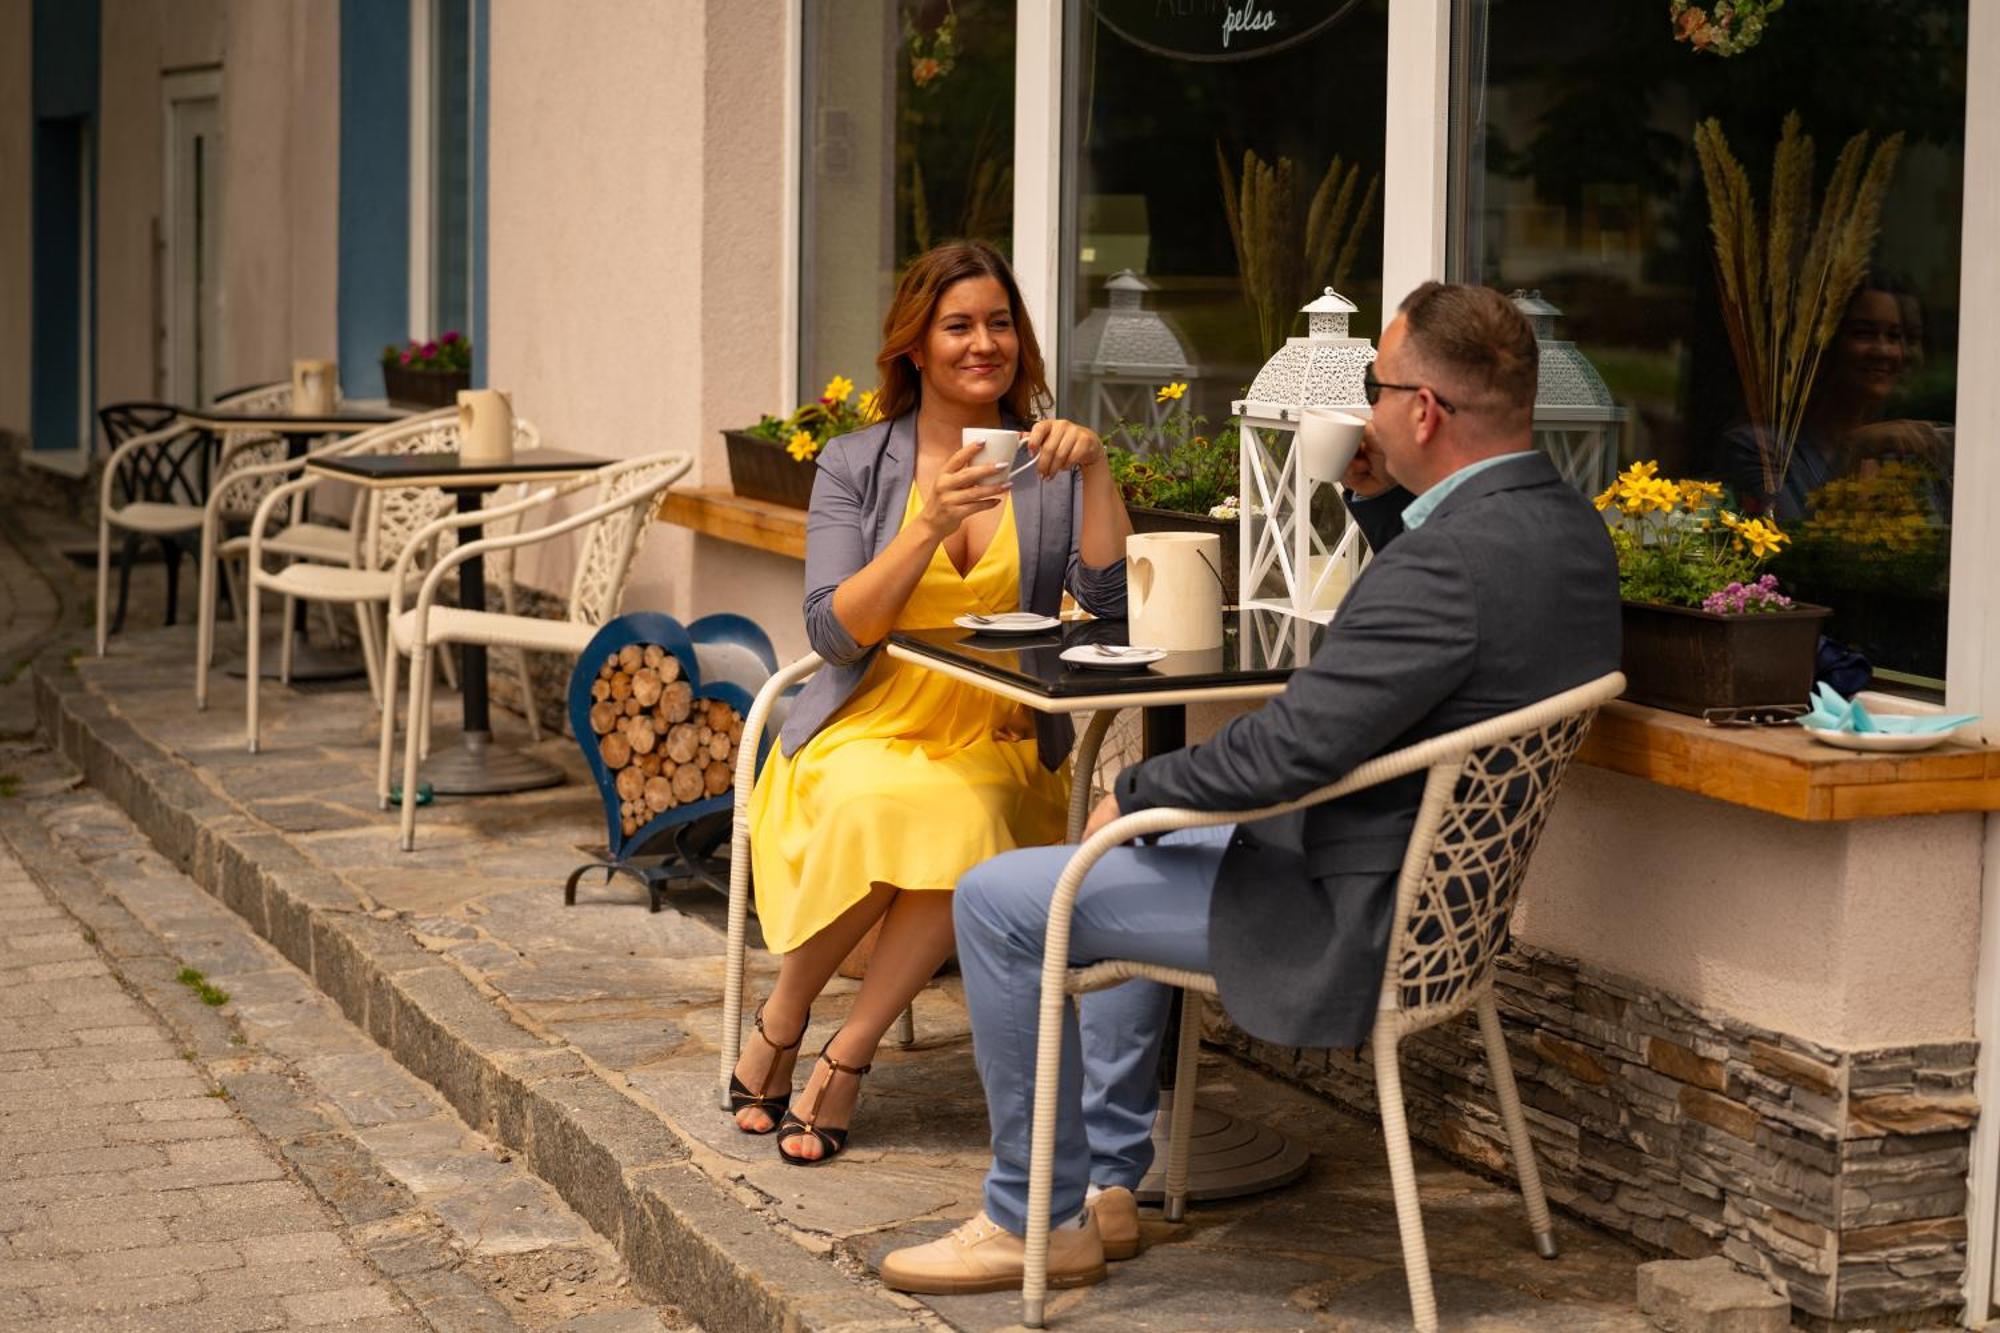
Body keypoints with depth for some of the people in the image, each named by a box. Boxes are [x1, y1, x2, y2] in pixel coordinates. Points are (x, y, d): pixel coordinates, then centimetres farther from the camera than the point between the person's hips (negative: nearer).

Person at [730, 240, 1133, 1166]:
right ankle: (780, 1023, -11)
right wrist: (930, 526, -16)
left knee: (963, 817, -35)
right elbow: (834, 631, -5)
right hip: (865, 734, -1)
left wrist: (1095, 468, -14)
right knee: (876, 807, -36)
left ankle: (847, 1056, -20)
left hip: (997, 750, 1)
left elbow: (1109, 601, -4)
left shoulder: (1045, 467, 10)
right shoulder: (856, 466, 7)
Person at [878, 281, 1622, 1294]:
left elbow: (1286, 750, -29)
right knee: (1137, 862, 31)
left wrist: (1134, 792, -13)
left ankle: (1039, 1220, 7)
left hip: (1352, 916, -10)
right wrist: (1377, 500, 10)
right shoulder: (1572, 527, 2)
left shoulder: (1455, 557, -29)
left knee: (998, 901, -6)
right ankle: (1105, 1182, 32)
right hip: (1439, 884, 11)